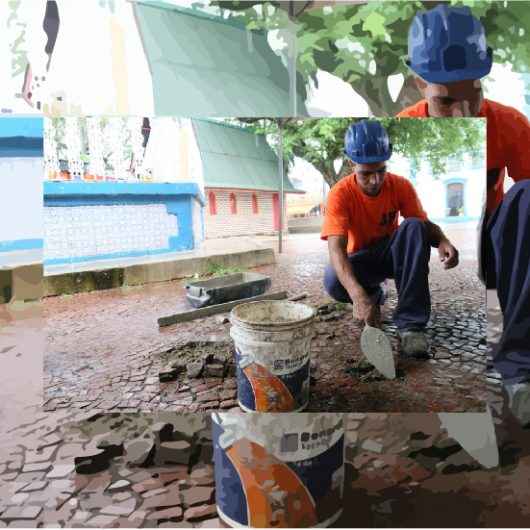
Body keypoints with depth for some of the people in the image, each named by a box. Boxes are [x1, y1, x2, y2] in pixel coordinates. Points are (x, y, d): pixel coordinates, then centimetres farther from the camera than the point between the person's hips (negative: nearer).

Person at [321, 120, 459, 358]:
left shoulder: (400, 186, -13)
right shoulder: (340, 193, -23)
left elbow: (425, 224, -11)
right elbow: (336, 248, -35)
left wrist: (442, 241, -37)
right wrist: (358, 295, -51)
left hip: (391, 254, 2)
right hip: (360, 260, -2)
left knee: (414, 227, -30)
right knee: (333, 282, -36)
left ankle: (410, 322, -30)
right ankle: (374, 294, 2)